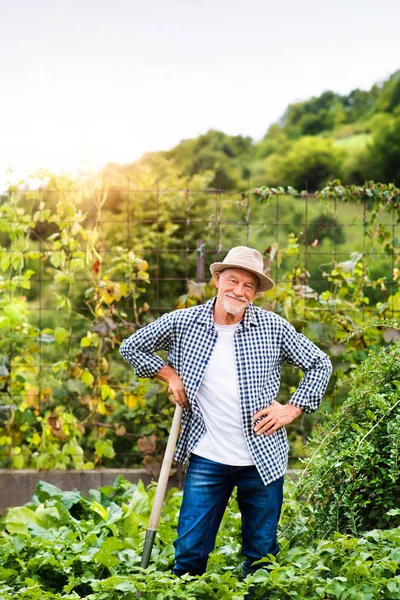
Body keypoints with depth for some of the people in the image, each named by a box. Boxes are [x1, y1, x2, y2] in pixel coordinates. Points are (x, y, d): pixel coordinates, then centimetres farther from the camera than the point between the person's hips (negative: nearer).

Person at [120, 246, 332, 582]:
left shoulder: (273, 327, -4)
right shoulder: (183, 322, -3)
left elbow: (320, 365, 7)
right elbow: (132, 347, 11)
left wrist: (292, 409, -2)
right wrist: (169, 375, 1)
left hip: (263, 458, 0)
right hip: (207, 458, 0)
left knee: (262, 554, 10)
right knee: (190, 551, 1)